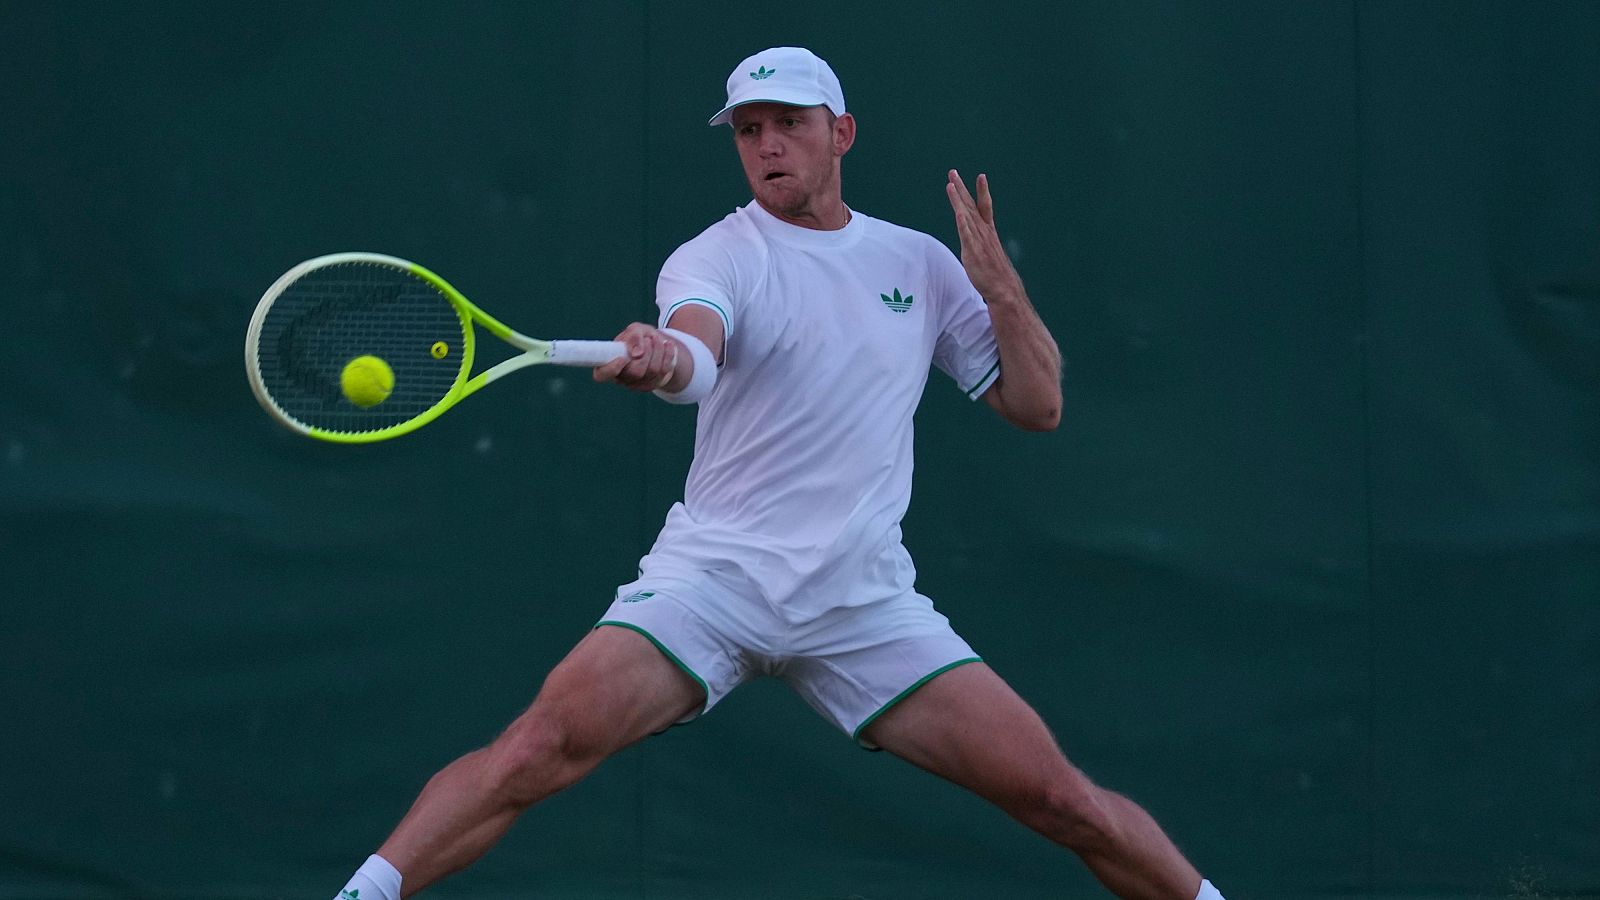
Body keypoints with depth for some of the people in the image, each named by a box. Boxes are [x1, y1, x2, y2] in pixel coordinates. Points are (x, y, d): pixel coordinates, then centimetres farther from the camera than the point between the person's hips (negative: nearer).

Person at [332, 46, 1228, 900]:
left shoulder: (921, 264, 10)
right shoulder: (719, 257, -1)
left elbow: (1038, 406, 12)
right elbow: (694, 351, -25)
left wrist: (1001, 286, -4)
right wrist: (660, 358, -49)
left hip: (867, 602, 2)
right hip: (714, 572, -2)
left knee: (1055, 795, -5)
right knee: (541, 748, -23)